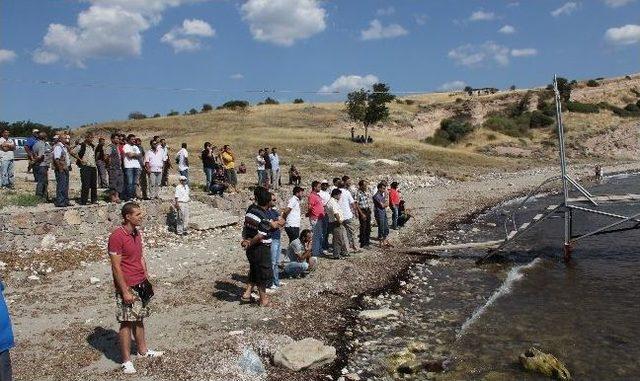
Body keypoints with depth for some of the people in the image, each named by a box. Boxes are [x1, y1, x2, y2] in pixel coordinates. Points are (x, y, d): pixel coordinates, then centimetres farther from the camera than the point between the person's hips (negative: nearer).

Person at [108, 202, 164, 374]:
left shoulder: (137, 233, 7)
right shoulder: (117, 236, -19)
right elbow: (116, 267, -18)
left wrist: (147, 280, 14)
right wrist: (125, 292, -18)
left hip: (141, 284, 8)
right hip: (128, 287, -8)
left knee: (139, 319, 19)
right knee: (127, 323, 1)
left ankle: (143, 350, 32)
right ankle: (126, 361, 12)